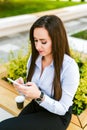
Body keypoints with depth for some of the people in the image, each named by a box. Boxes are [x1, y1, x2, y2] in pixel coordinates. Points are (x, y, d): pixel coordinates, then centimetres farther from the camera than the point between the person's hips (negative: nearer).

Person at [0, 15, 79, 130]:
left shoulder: (69, 67, -25)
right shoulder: (34, 58, -8)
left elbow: (62, 109, -19)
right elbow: (32, 91, 3)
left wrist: (39, 96, -34)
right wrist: (23, 87, -19)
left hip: (57, 116, -5)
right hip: (36, 105, 5)